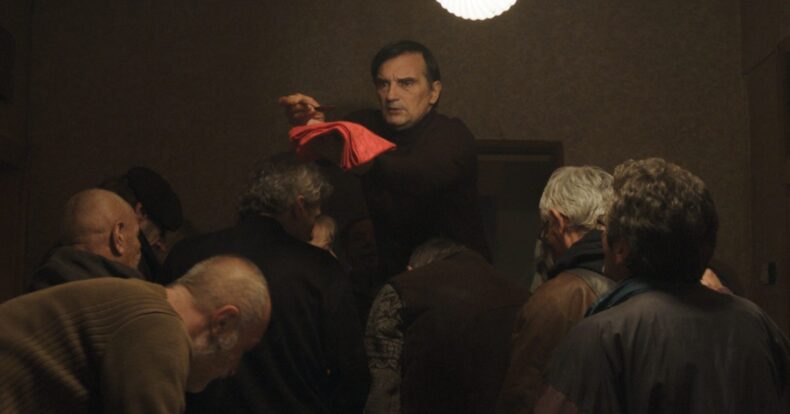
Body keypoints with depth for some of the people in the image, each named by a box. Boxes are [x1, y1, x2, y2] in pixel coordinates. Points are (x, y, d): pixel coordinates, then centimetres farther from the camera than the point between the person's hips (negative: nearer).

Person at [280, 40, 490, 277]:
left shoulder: (452, 135, -13)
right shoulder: (367, 126, 4)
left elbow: (424, 176, -34)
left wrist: (366, 163, -51)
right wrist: (311, 125, -34)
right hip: (393, 273, 3)